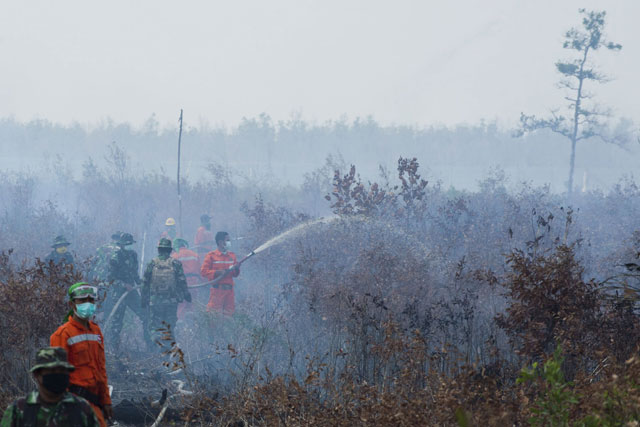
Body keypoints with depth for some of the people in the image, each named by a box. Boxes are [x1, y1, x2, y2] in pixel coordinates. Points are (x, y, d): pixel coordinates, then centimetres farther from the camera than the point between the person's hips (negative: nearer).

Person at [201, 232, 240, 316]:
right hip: (217, 289, -5)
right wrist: (218, 272, -19)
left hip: (229, 290, 5)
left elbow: (236, 274, 19)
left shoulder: (232, 255, 16)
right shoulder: (211, 255, -1)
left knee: (229, 313, 4)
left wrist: (236, 269, -5)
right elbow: (204, 272, -8)